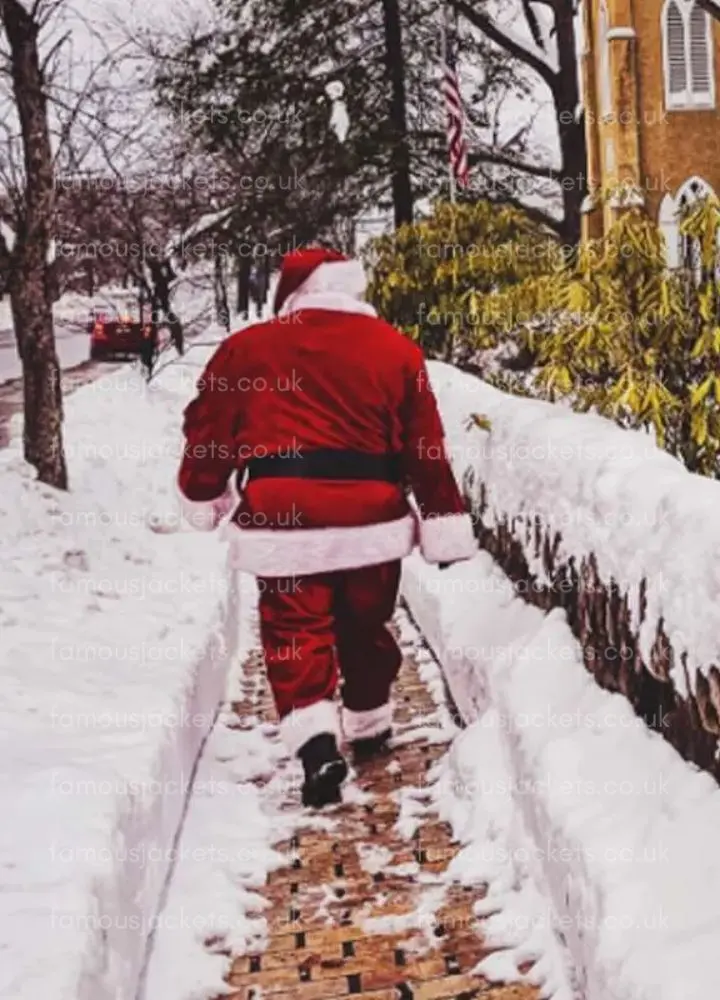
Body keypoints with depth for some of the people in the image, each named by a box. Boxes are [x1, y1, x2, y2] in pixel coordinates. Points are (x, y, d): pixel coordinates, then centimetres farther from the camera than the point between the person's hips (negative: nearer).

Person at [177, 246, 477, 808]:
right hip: (370, 514, 2)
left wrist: (205, 499, 28)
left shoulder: (246, 349, 6)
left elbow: (209, 430, 12)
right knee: (366, 625, 19)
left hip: (282, 518, -2)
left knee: (296, 631, 3)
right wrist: (444, 527, 10)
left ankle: (316, 738, -15)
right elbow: (425, 446, 6)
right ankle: (369, 725, 36)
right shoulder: (395, 349, 7)